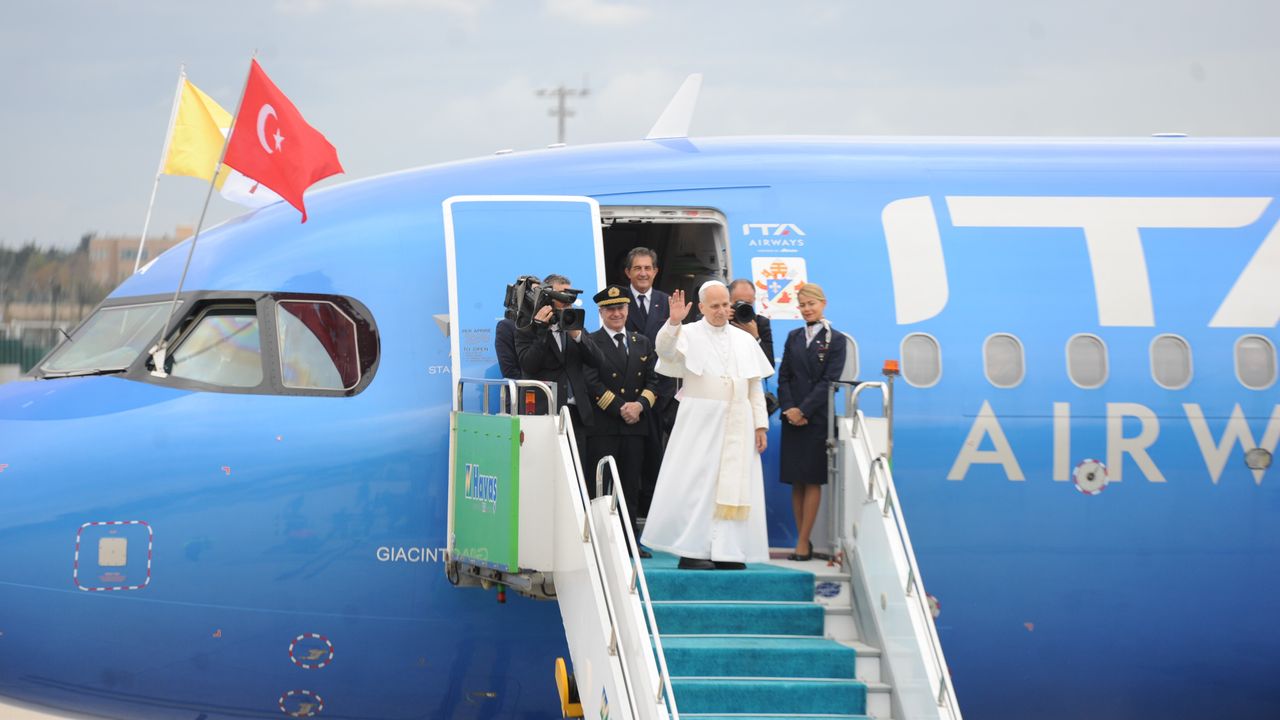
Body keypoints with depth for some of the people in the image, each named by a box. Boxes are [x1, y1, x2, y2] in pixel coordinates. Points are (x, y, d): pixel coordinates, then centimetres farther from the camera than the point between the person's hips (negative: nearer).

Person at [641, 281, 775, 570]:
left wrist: (760, 425, 5)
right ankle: (691, 551, -2)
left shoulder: (744, 341, 12)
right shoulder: (689, 335, 1)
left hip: (736, 425, 4)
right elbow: (665, 351, -19)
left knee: (734, 486, 2)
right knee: (697, 484, -5)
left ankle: (726, 552, 5)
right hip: (699, 423, -4)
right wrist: (673, 322, -35)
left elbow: (755, 386, 12)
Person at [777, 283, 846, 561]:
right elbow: (783, 377, 9)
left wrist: (803, 410, -14)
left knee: (812, 480, -5)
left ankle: (803, 543, -6)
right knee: (796, 481, 3)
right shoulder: (793, 337, 13)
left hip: (817, 418, -4)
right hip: (792, 417, 5)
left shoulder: (835, 340, -1)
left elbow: (828, 381, -8)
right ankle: (803, 540, 7)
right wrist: (788, 408, -7)